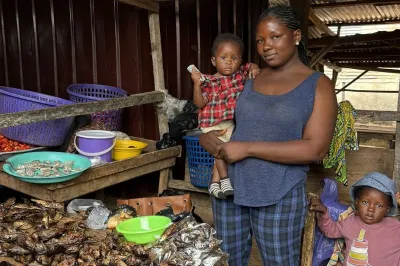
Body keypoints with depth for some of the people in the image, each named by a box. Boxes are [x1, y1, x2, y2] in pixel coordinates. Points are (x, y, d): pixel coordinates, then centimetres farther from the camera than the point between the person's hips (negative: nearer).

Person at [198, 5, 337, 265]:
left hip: (278, 196, -4)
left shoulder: (318, 85, -4)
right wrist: (208, 138, -7)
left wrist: (248, 148, -19)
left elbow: (316, 149, -15)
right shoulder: (248, 80, 8)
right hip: (229, 187, 4)